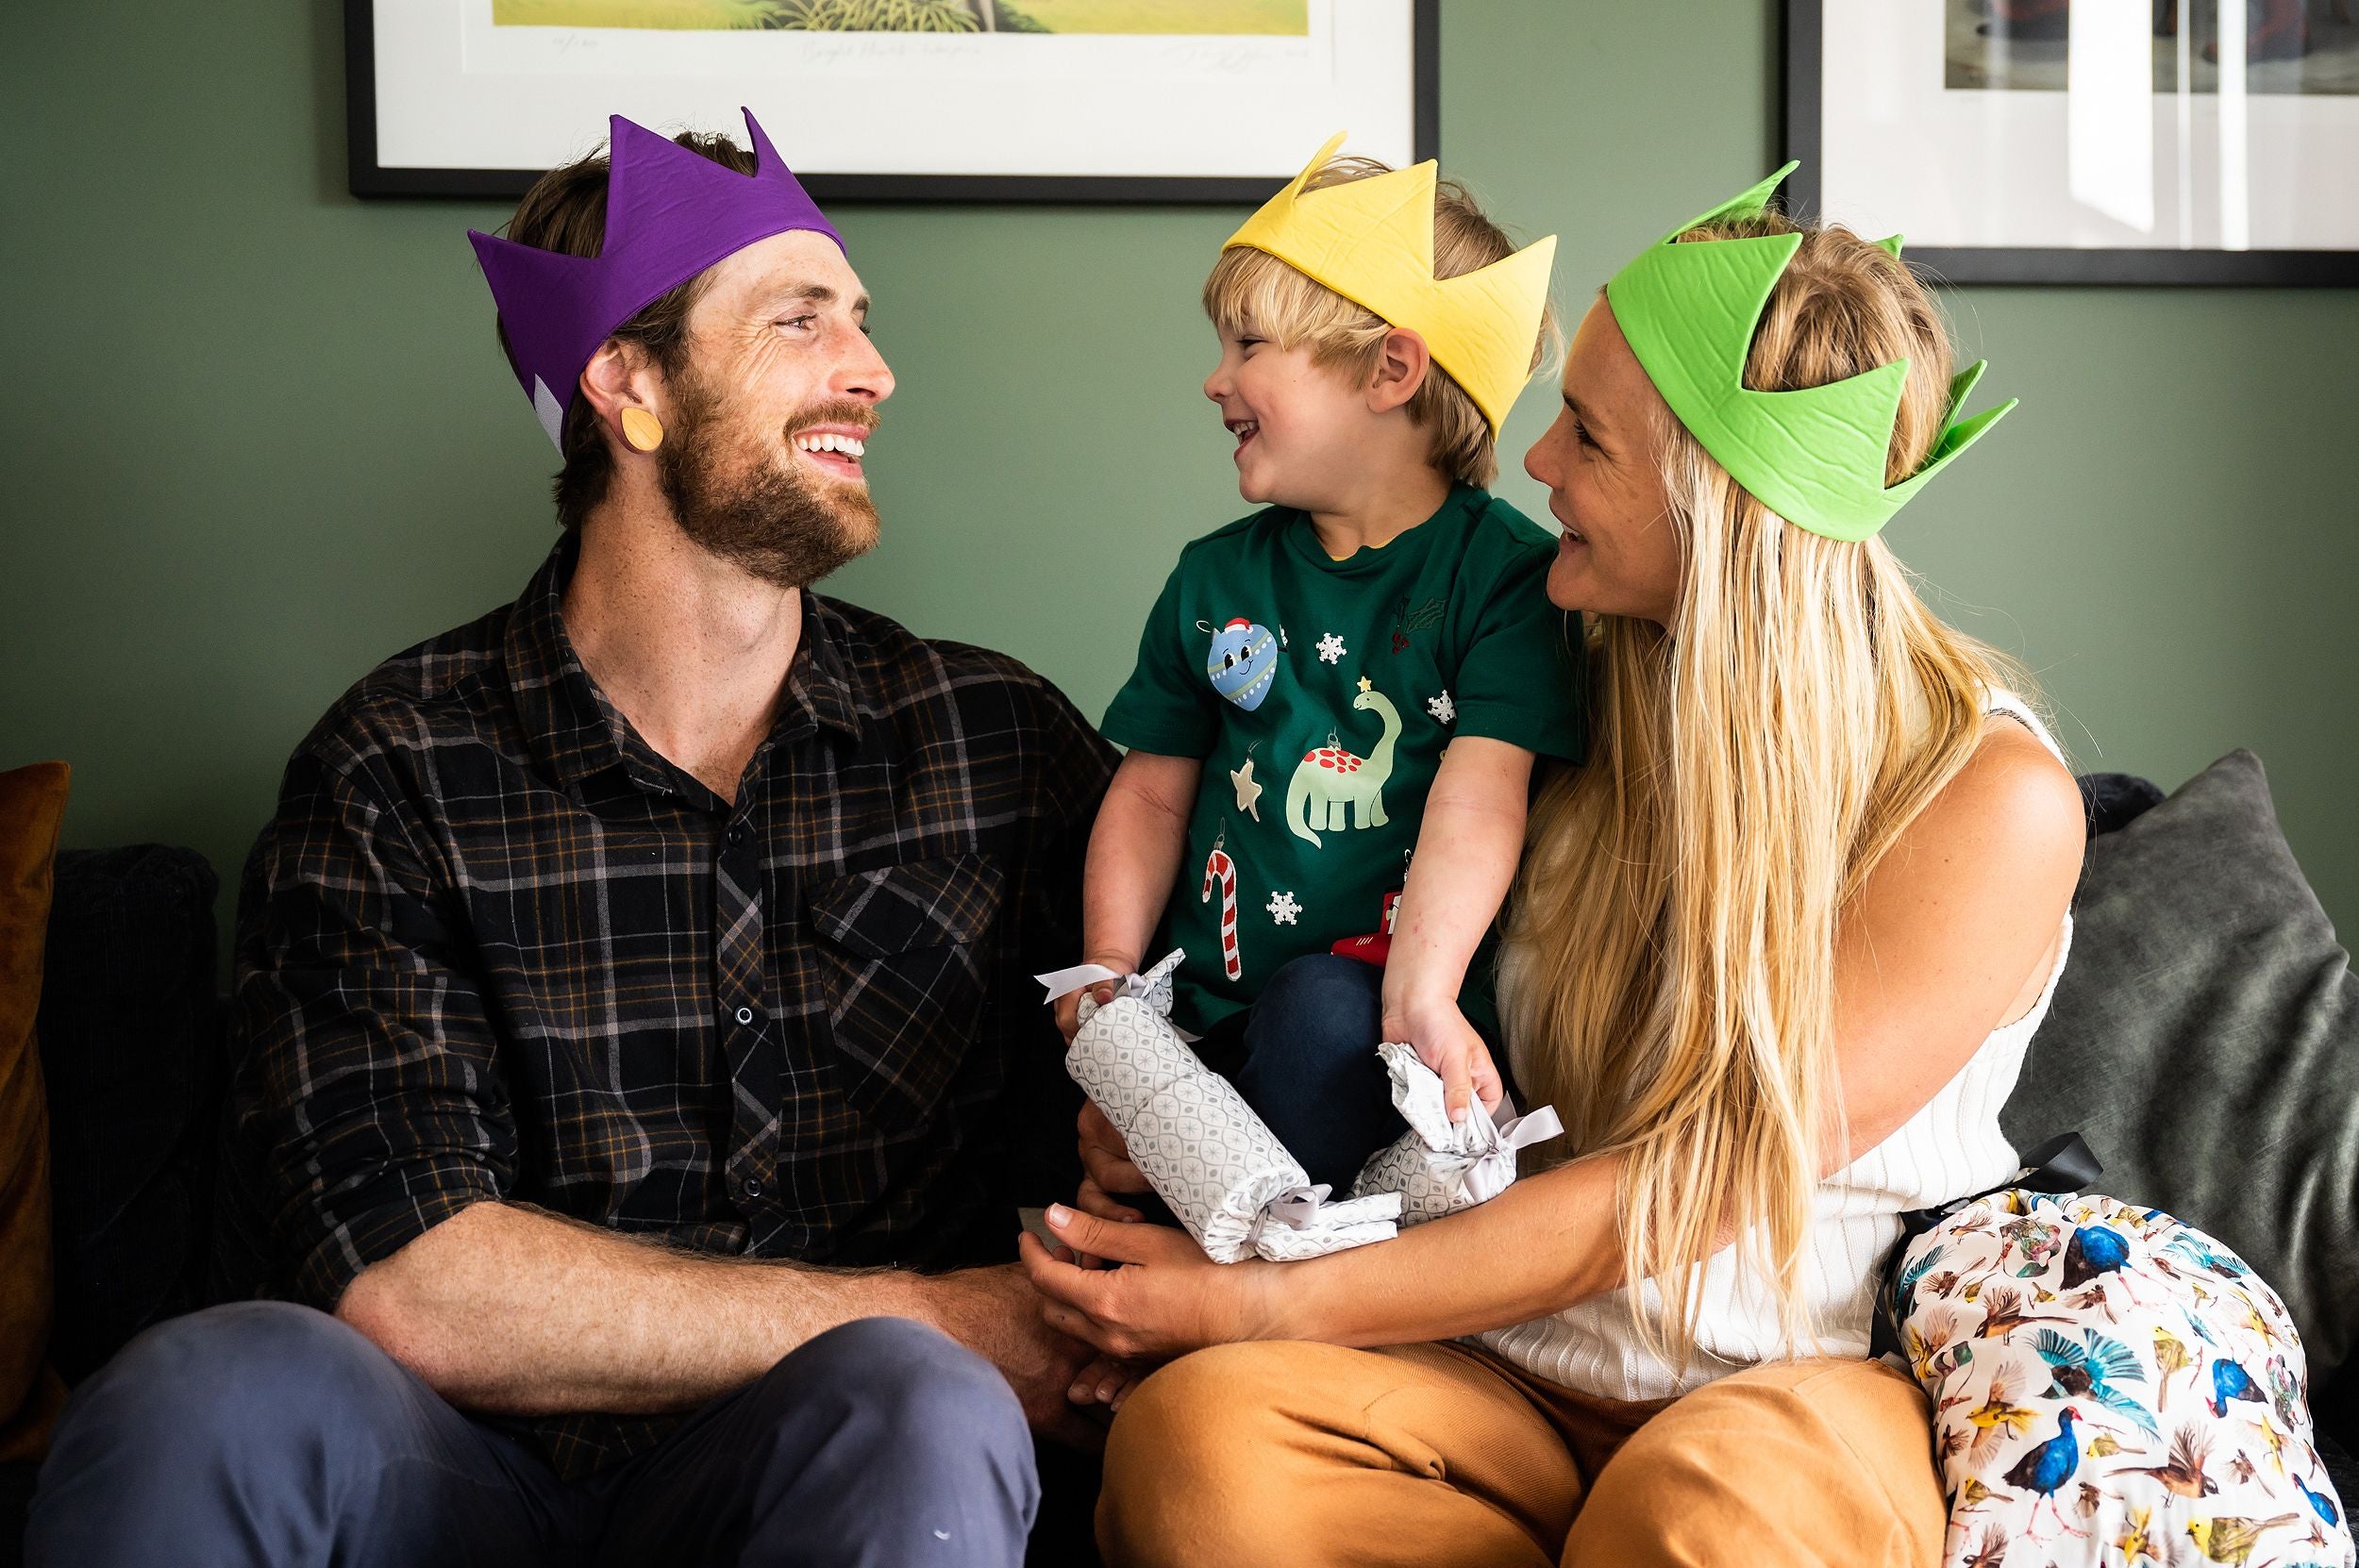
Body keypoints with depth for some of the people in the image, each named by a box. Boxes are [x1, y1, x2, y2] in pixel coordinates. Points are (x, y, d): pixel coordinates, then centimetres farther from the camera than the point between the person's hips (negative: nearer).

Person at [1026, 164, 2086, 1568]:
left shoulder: (1994, 797, -11)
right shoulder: (1589, 692, 4)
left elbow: (1678, 1189, -15)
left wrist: (1270, 1305, -17)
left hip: (1817, 1378, -4)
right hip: (1522, 1373, 5)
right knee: (1195, 1434, -28)